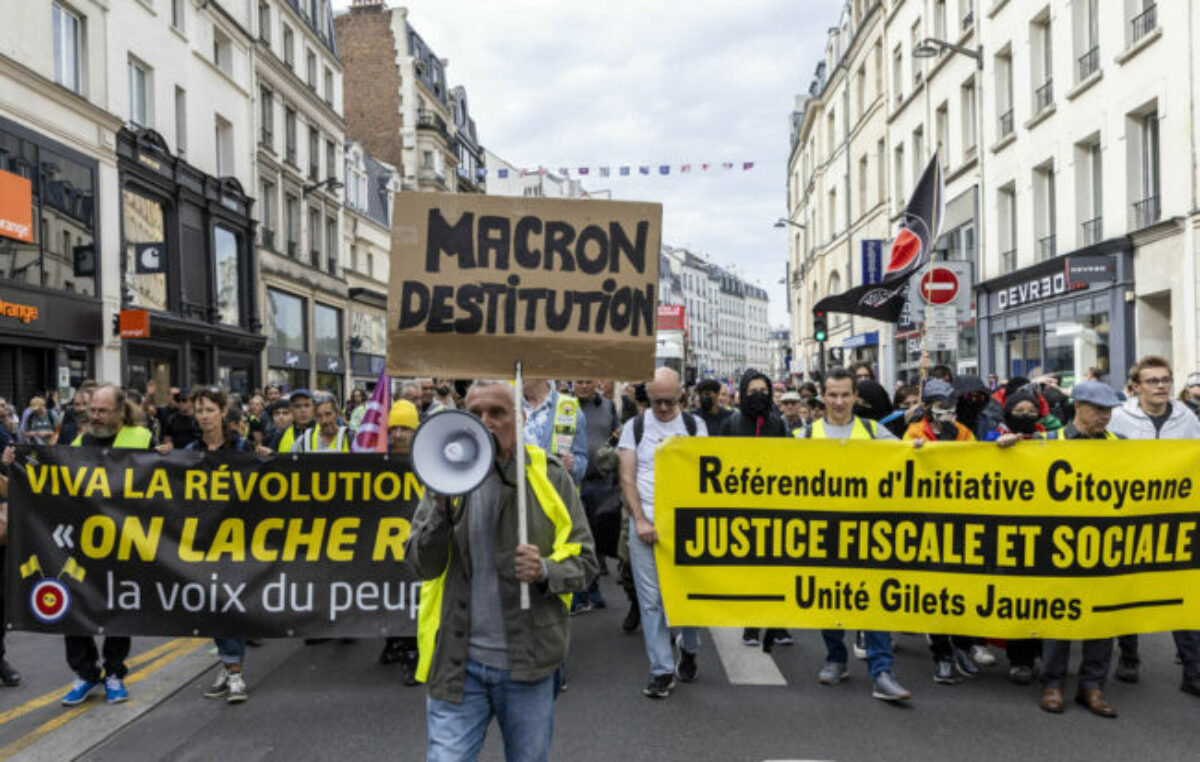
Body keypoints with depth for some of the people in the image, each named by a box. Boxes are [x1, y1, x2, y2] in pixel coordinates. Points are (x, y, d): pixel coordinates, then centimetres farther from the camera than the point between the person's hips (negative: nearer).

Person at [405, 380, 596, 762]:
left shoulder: (549, 475, -1)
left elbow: (584, 561, 0)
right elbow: (420, 566, -3)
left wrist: (545, 571, -20)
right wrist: (442, 505, -18)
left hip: (528, 662, 0)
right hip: (459, 663, 0)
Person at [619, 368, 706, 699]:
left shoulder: (695, 425, 7)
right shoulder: (635, 427, 6)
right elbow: (627, 478, 2)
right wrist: (640, 520, -7)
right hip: (646, 523, 0)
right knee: (651, 599, 1)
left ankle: (689, 650, 32)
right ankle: (662, 671, 11)